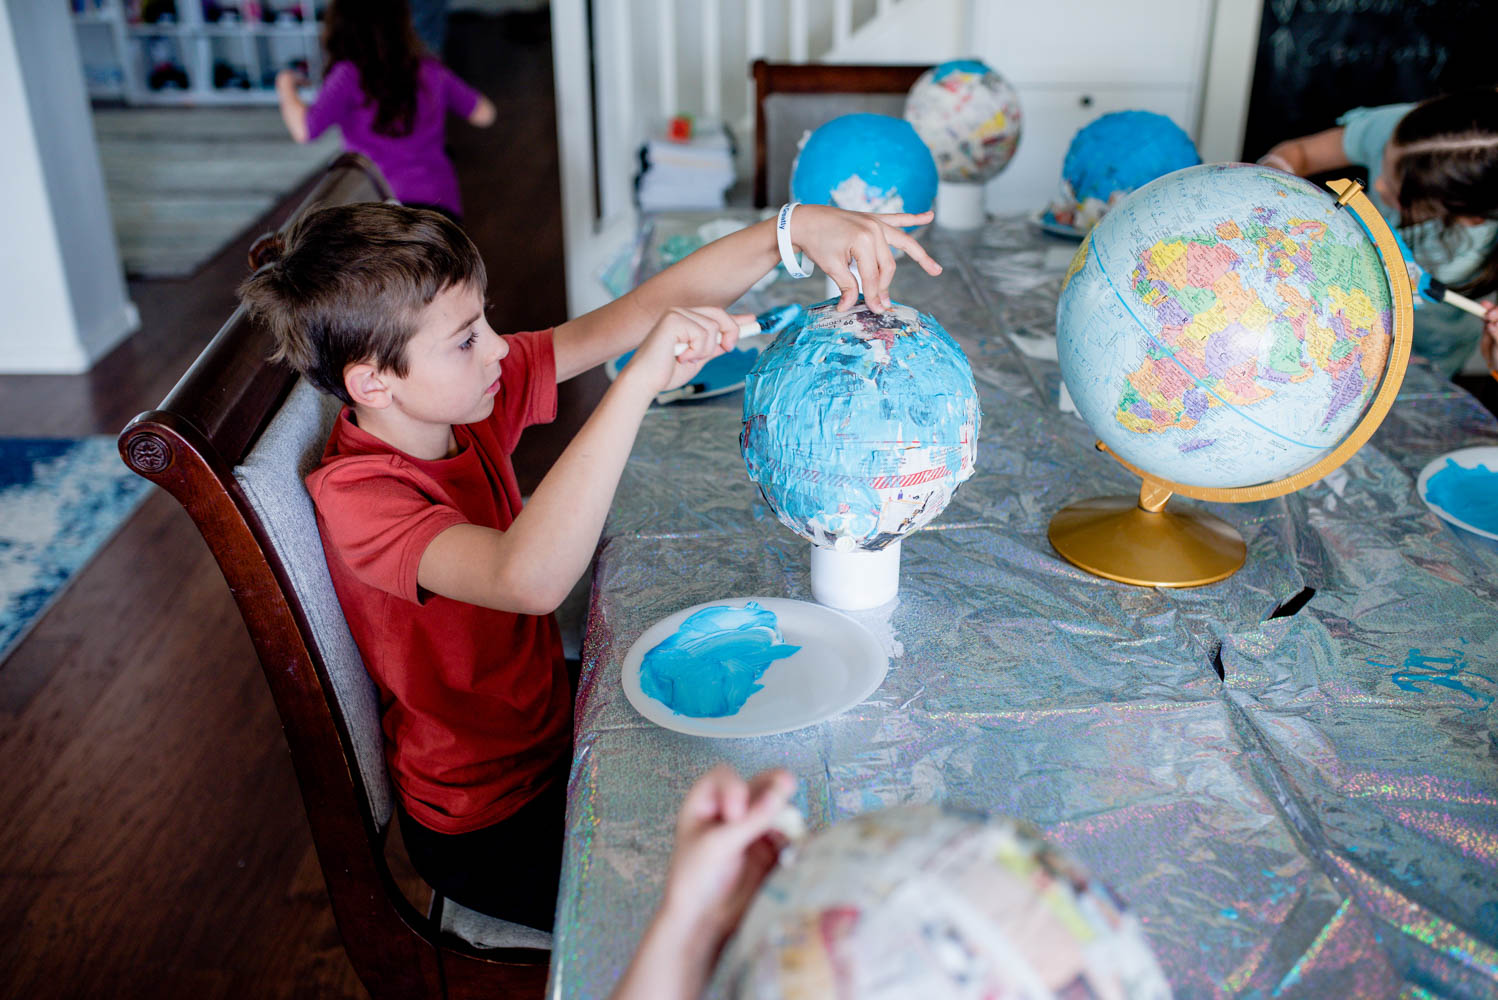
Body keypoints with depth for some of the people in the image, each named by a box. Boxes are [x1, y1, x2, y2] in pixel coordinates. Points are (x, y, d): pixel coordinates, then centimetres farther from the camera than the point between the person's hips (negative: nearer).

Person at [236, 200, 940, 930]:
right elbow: (530, 580, -51)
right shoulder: (358, 498, -32)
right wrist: (641, 379, -52)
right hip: (492, 831, -7)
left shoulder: (464, 393, -10)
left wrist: (795, 227, -22)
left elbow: (633, 315, -11)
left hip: (552, 725, 8)